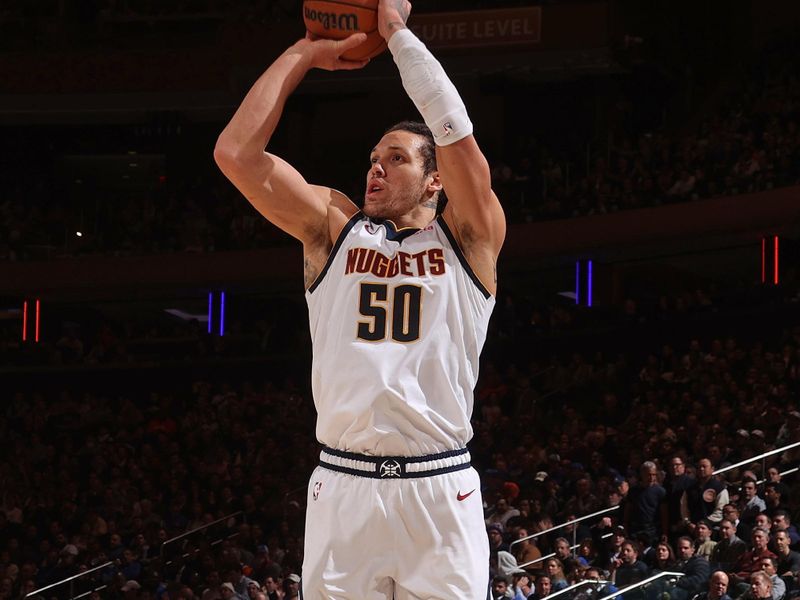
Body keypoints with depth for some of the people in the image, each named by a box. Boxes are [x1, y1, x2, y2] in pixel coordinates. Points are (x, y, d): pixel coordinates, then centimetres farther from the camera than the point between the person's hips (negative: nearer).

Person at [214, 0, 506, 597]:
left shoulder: (465, 240, 7)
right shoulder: (335, 229, 13)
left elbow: (455, 131, -9)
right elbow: (236, 152, 4)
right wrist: (303, 54, 8)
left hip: (440, 492, -2)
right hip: (342, 488, 2)